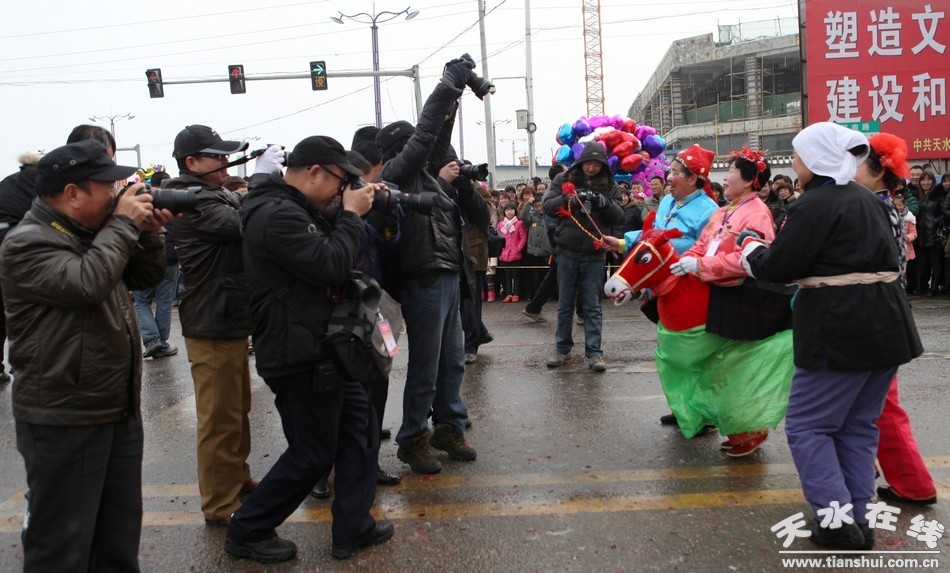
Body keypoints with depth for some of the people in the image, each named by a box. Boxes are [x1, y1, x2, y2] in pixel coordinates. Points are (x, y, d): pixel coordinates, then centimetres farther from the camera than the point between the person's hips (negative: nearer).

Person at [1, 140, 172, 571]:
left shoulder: (92, 233, 11)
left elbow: (147, 276, 16)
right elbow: (87, 282, -31)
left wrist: (147, 231, -1)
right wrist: (124, 224, -20)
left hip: (119, 410, 8)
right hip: (63, 422, -8)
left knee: (120, 530, 19)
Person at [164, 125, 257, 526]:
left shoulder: (214, 195, 14)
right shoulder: (194, 202, -19)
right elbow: (242, 224, -31)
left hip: (230, 320, 11)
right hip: (212, 326, -11)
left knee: (237, 409, 23)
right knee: (219, 417, -1)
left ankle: (237, 477, 39)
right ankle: (220, 505, 10)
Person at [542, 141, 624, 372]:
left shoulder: (609, 186, 4)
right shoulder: (564, 180, 2)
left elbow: (619, 217, -1)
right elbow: (546, 206, -5)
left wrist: (603, 202, -19)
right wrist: (568, 198, -22)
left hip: (594, 255, 0)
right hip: (567, 253, 0)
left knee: (593, 306, 4)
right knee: (565, 304, 10)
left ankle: (594, 352, 9)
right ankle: (562, 348, 21)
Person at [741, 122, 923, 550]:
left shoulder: (814, 205, -14)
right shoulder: (867, 200, 14)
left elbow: (776, 268, -15)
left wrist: (750, 247, 7)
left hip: (840, 330, -9)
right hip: (886, 324, 9)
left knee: (806, 425, 3)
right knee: (858, 425, 16)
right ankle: (858, 519, 21)